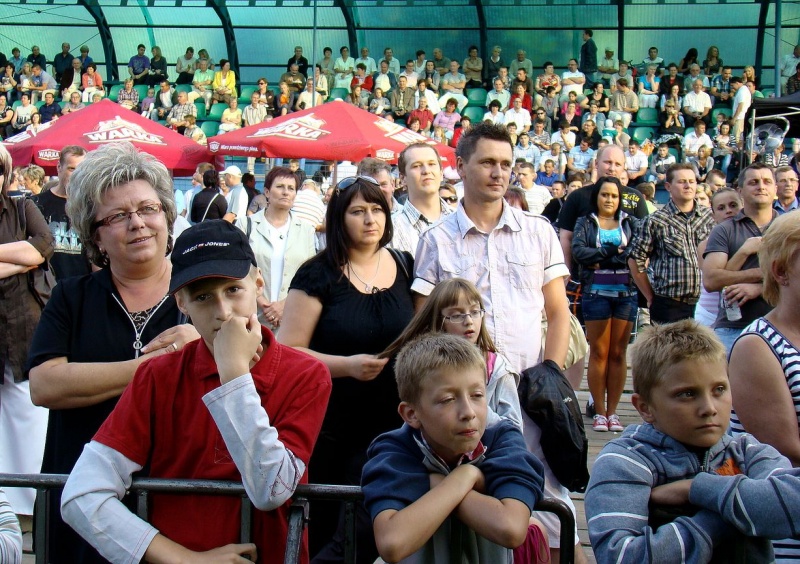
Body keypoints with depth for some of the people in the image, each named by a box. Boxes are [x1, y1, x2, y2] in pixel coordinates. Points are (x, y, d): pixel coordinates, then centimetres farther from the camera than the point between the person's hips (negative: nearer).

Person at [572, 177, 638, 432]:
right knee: (599, 353, -1)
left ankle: (612, 411, 9)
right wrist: (614, 252, -12)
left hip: (626, 293, 2)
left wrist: (602, 260, -11)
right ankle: (600, 412, 4)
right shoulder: (585, 223, 9)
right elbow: (578, 251, -8)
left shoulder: (630, 223, 13)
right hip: (596, 293, -2)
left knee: (618, 354, 4)